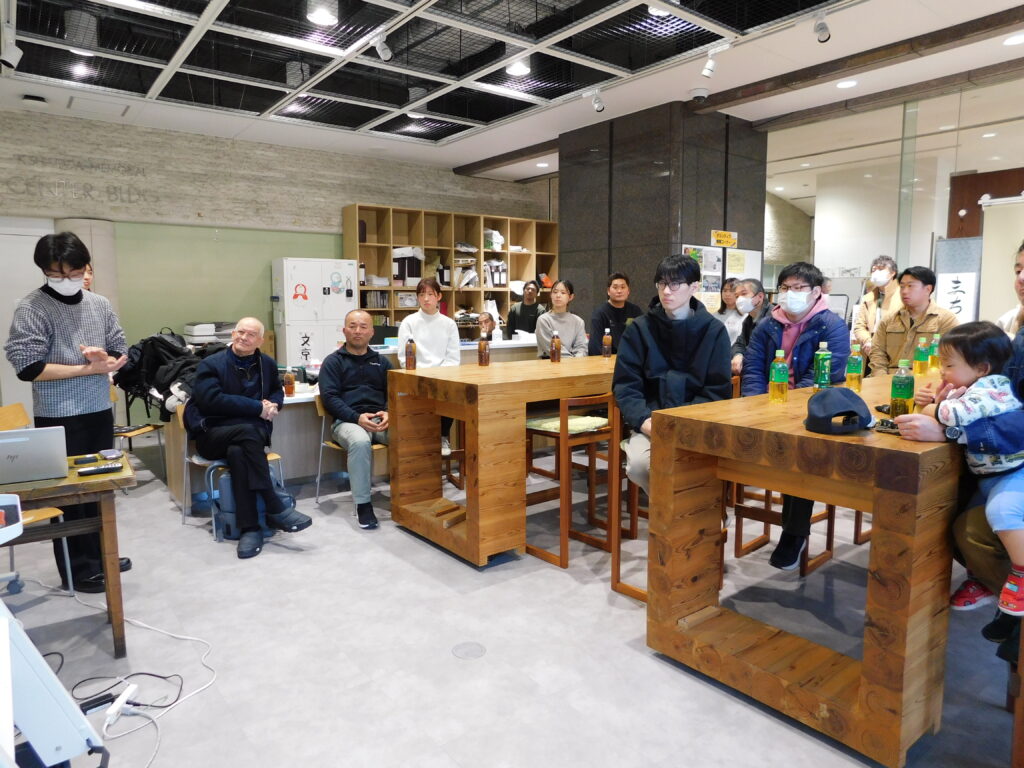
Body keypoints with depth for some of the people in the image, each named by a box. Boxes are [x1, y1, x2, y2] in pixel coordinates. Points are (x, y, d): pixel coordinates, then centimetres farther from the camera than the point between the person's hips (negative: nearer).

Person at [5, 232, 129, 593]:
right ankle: (77, 569, 17)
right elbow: (28, 367, -17)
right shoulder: (31, 309, -10)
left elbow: (121, 354, 10)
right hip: (59, 418, -5)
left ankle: (100, 554, 31)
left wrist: (105, 358, -13)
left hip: (100, 411, 5)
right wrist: (88, 368, -17)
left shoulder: (100, 305, 5)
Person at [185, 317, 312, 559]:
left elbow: (277, 392, 26)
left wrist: (273, 404, -1)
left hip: (253, 431, 3)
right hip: (213, 433, -2)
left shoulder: (267, 364, 11)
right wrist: (258, 407, -21)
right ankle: (276, 510, -35)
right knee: (247, 431, -37)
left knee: (238, 452, -35)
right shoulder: (211, 364, -3)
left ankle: (250, 527, -32)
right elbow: (211, 400, -17)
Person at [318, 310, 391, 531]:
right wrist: (357, 417, -17)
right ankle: (362, 504, -27)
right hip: (347, 420, -3)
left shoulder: (381, 361, 21)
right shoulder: (333, 361, 10)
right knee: (360, 442, -39)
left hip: (380, 419, 3)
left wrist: (388, 413, -9)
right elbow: (329, 397, -2)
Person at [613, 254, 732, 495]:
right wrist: (644, 420, -18)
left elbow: (718, 389, 1)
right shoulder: (639, 329, 4)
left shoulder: (714, 330, 4)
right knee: (638, 464, -29)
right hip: (651, 422, 1)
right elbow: (625, 385, 1)